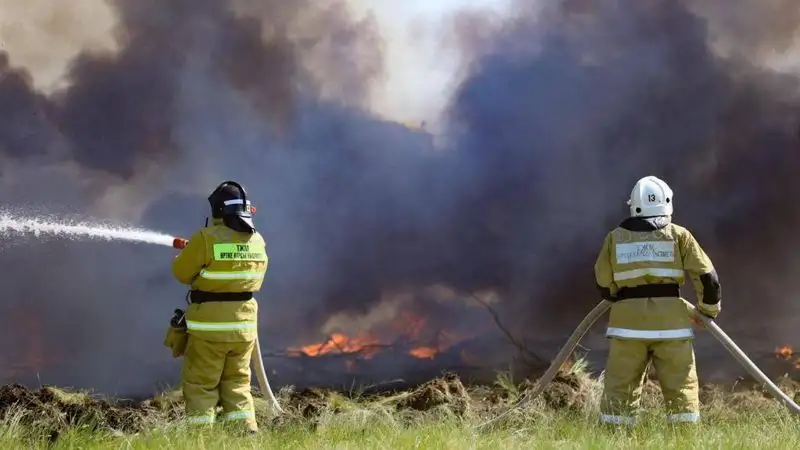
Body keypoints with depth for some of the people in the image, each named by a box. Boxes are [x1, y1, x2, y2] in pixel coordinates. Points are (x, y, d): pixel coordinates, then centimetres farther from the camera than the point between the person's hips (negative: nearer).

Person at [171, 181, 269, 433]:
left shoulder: (206, 239, -15)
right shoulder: (257, 241, 2)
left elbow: (181, 272, -6)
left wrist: (188, 252, 16)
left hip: (210, 325, -5)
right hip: (245, 324, 5)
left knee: (201, 385, 4)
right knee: (237, 382, 17)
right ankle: (247, 431, 11)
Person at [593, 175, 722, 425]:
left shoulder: (615, 237, 8)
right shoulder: (679, 235, 4)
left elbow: (604, 285, 10)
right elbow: (706, 276, 2)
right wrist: (709, 308, 17)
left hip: (628, 322, 1)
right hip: (670, 321, -1)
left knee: (619, 389, 4)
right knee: (682, 388, 5)